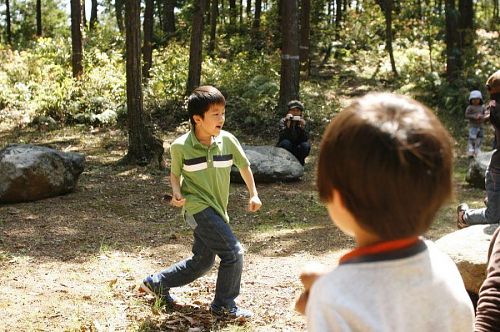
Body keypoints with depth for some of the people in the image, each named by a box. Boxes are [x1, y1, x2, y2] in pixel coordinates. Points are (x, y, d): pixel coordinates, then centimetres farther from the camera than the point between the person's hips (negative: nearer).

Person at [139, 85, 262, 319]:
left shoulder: (227, 140, -6)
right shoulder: (180, 146, -13)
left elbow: (244, 166, 9)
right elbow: (175, 173, 4)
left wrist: (253, 194, 4)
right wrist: (177, 192, -14)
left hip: (217, 209, 6)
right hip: (197, 206, -6)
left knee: (202, 262, 17)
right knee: (233, 252, -14)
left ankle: (156, 283, 35)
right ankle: (224, 306, 5)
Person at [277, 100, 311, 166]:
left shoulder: (302, 122, -4)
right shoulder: (283, 121, -11)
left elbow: (306, 139, -17)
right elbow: (283, 137, -26)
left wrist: (303, 127, -31)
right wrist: (288, 125, -38)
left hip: (296, 150, 2)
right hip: (283, 151, -2)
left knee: (306, 145, -26)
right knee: (286, 142, -32)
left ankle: (299, 163, -2)